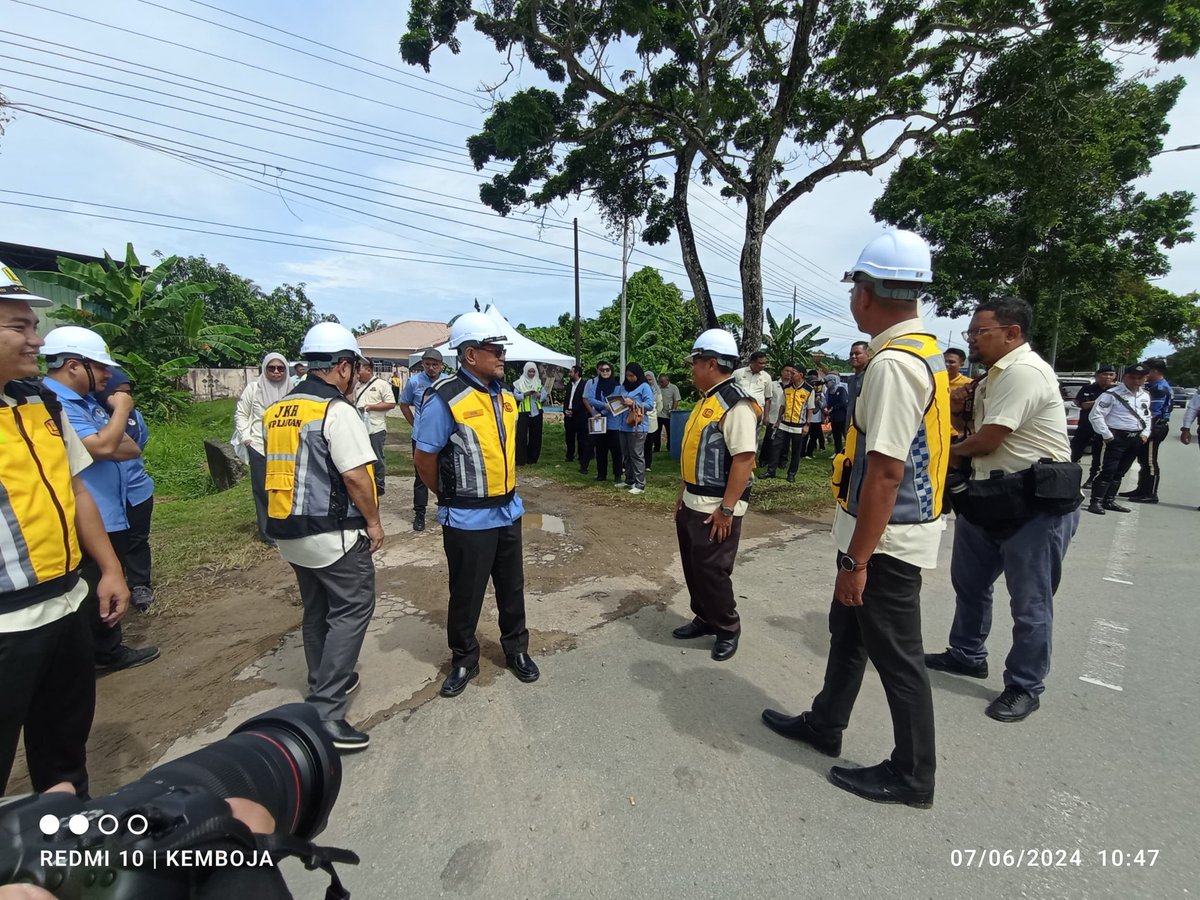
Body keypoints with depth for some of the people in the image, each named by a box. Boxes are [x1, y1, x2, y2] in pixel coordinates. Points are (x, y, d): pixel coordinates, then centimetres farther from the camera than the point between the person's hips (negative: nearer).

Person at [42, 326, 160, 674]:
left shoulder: (87, 399, 11)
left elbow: (132, 448, 7)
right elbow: (103, 447, -28)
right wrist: (122, 408, -13)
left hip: (109, 518, 10)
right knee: (93, 599, 5)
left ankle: (109, 650, 35)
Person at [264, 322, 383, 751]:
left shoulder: (277, 411, 8)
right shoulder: (337, 410, -17)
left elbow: (283, 469, 14)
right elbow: (355, 475, -20)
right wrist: (373, 521, -8)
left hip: (289, 531, 8)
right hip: (333, 534, -8)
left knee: (317, 610, 21)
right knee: (352, 610, 1)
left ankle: (327, 683, 36)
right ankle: (325, 711, 1)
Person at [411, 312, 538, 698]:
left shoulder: (505, 396, 6)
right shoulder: (445, 399, -17)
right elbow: (424, 458, -10)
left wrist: (505, 491, 14)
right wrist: (452, 496, 2)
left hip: (508, 511, 6)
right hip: (468, 519, -6)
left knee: (512, 587, 19)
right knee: (467, 594, 11)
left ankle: (516, 649, 39)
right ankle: (463, 660, 33)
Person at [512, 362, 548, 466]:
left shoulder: (539, 382, 10)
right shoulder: (519, 382, 3)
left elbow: (544, 396, 3)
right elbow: (515, 395, -6)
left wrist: (538, 394, -18)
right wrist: (525, 394, -21)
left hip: (536, 412, 3)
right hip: (524, 412, -3)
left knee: (535, 436, 7)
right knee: (522, 435, -6)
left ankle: (532, 458, 17)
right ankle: (520, 459, -2)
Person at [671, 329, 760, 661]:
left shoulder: (736, 403, -19)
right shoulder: (706, 400, 12)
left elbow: (744, 459, -24)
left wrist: (726, 509, -24)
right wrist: (683, 492, 19)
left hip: (716, 508, -9)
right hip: (692, 502, 9)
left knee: (711, 571, 2)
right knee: (692, 567, 18)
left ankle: (728, 629, 25)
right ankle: (704, 619, 37)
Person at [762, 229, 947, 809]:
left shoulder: (892, 362, -23)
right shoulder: (925, 350, 9)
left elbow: (886, 470, -27)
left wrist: (858, 559, -21)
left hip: (886, 540, -10)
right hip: (890, 530, 10)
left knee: (895, 654, 8)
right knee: (847, 629, 22)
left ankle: (913, 776, 31)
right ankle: (824, 724, 43)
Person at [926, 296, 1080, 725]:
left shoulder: (1024, 371, -18)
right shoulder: (996, 374, 13)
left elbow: (988, 439, -20)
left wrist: (952, 452, 0)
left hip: (1037, 502, -10)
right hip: (991, 497, 10)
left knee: (1029, 603, 5)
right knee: (969, 581, 20)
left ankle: (1024, 688, 21)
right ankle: (967, 654, 39)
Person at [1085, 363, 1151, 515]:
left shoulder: (1145, 396, 12)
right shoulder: (1112, 394, -13)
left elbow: (1147, 416, 23)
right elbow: (1095, 415, -17)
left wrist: (1145, 433, 9)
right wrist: (1107, 435, -17)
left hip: (1136, 438, 7)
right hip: (1117, 437, -7)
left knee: (1120, 472, 11)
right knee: (1108, 470, -11)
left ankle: (1109, 501, 18)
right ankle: (1096, 502, -8)